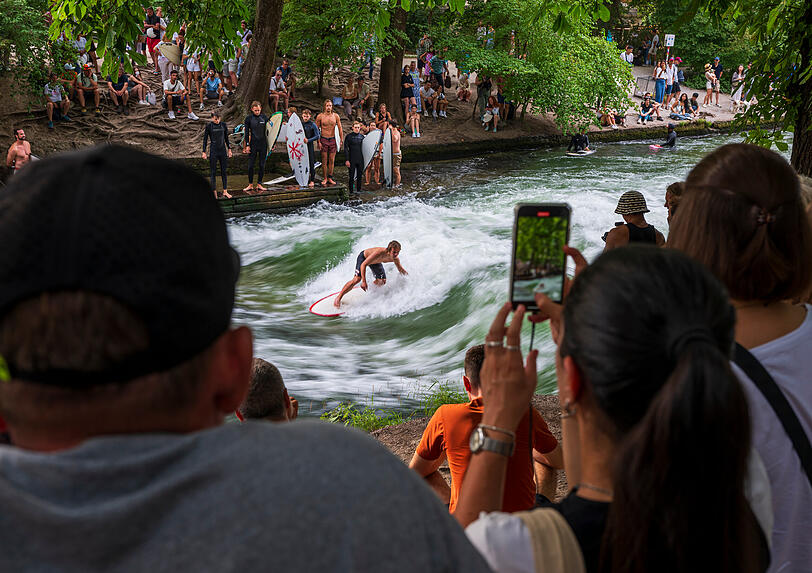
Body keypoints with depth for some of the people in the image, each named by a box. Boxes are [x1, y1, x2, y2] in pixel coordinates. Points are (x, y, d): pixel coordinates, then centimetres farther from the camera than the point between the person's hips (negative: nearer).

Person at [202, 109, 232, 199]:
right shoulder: (209, 126, -6)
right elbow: (205, 139, -1)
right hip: (213, 151, -3)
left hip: (223, 151, 3)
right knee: (213, 172, 2)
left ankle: (225, 191, 13)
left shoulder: (223, 125, 2)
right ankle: (214, 192, 7)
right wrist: (204, 152, -4)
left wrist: (229, 149, 13)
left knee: (224, 171, 6)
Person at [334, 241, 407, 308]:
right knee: (357, 279, -20)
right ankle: (338, 298, -11)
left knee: (382, 282, -2)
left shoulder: (395, 258, -26)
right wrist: (364, 281, -45)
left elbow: (400, 269, -2)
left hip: (376, 261, 6)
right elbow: (363, 265, -41)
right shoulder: (379, 253, -45)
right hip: (364, 257, -6)